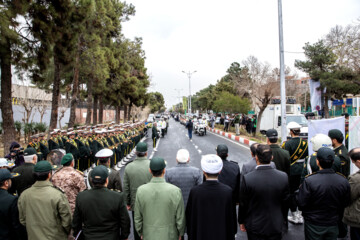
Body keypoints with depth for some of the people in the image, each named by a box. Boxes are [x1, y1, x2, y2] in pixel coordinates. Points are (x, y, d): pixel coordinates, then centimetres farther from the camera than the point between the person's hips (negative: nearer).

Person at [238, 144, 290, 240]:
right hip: (276, 225, 2)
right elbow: (285, 202, -1)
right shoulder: (283, 177, -14)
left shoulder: (247, 178, -22)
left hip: (255, 226, -2)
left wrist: (241, 222, 6)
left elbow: (243, 204, -10)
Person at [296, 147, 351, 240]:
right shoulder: (344, 181, -12)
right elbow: (346, 204, 1)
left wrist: (300, 190, -1)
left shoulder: (309, 181, -25)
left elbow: (301, 204, -18)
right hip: (333, 225, 3)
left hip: (314, 225, -3)